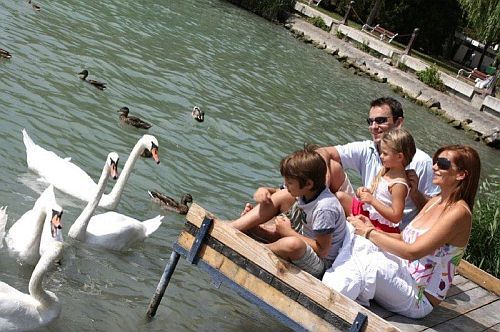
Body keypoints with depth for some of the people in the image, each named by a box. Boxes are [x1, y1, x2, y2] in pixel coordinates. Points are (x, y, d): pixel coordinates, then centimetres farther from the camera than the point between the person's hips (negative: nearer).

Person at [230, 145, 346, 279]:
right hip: (305, 244, 9)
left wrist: (289, 232, -21)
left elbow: (322, 250, -26)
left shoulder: (324, 209, -30)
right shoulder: (305, 191, -5)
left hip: (320, 265, -9)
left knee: (292, 244, -43)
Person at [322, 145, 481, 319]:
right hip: (404, 274, 8)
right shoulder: (435, 201, 11)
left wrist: (368, 232, -14)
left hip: (419, 299, -8)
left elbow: (412, 251, -22)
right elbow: (405, 238, 13)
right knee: (354, 233, -12)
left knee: (367, 263, -33)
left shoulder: (458, 212, -17)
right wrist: (373, 231, -5)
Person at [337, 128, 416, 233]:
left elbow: (396, 217, -26)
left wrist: (372, 200, -25)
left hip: (381, 226, -9)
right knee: (340, 196, 4)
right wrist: (368, 191, -4)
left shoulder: (399, 184, -25)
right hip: (368, 211, 9)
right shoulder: (387, 171, 2)